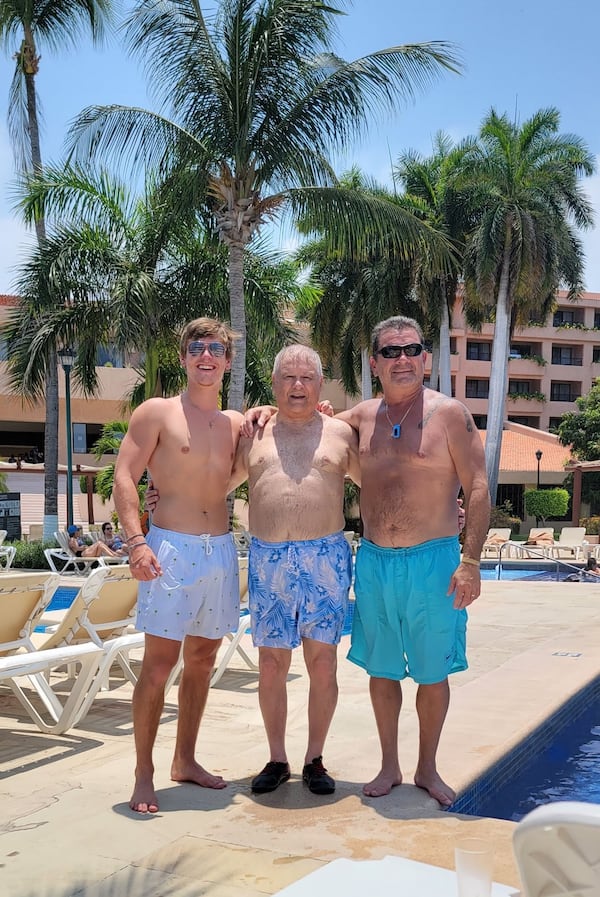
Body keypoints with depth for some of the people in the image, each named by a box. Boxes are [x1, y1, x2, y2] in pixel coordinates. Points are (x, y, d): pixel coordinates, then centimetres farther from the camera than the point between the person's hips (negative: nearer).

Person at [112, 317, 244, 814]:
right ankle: (144, 774, 6)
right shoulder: (157, 413, -1)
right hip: (170, 548, -5)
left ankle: (185, 759, 26)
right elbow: (124, 478, -7)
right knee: (160, 662, -5)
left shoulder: (236, 423, 12)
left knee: (202, 659, 12)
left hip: (221, 549, 5)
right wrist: (136, 541, -20)